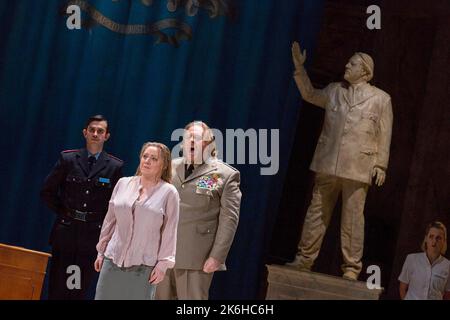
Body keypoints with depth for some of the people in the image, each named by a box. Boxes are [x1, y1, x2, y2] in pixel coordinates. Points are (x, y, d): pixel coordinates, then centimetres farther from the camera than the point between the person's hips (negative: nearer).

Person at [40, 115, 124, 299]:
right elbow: (47, 191, 8)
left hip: (93, 234, -1)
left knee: (81, 290, 3)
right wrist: (62, 212, 3)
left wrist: (103, 222, -2)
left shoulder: (115, 166, 1)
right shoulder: (67, 159, 3)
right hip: (66, 230, 1)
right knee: (57, 288, 4)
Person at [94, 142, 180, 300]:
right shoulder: (123, 184, 9)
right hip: (113, 260, 3)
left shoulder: (169, 193, -2)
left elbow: (169, 232, -3)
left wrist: (163, 264, -7)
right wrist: (101, 252, 15)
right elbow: (110, 221, 15)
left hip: (144, 266, -3)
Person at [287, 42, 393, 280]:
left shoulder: (381, 99, 3)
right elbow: (309, 94, 30)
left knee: (353, 218, -3)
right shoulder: (334, 91, 14)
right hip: (327, 163, 4)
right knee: (316, 213, 6)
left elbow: (384, 136, 2)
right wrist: (300, 68, 22)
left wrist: (381, 165, -2)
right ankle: (305, 259, 12)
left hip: (358, 168, -4)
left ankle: (351, 267, 1)